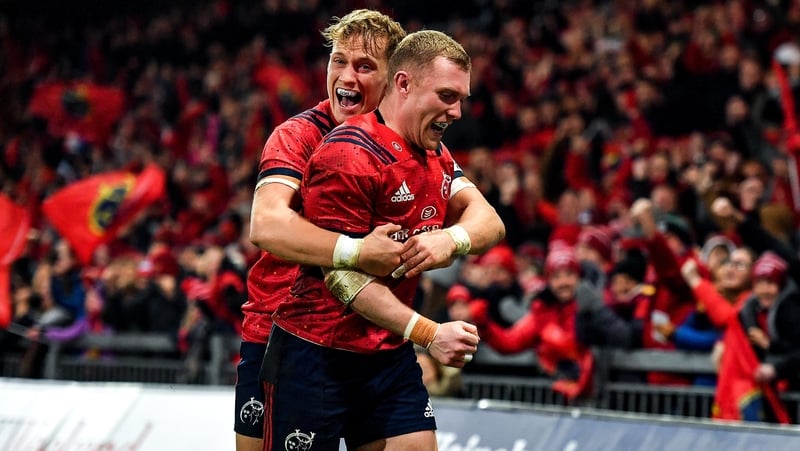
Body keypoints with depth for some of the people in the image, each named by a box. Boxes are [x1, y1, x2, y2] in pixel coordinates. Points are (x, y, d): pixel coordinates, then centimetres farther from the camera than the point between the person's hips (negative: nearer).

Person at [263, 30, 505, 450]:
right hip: (315, 355, -7)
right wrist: (427, 333, -27)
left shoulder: (436, 157, 11)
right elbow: (342, 276, -20)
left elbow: (490, 222, 2)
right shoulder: (349, 155, -18)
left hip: (391, 356, 7)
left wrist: (453, 237, -22)